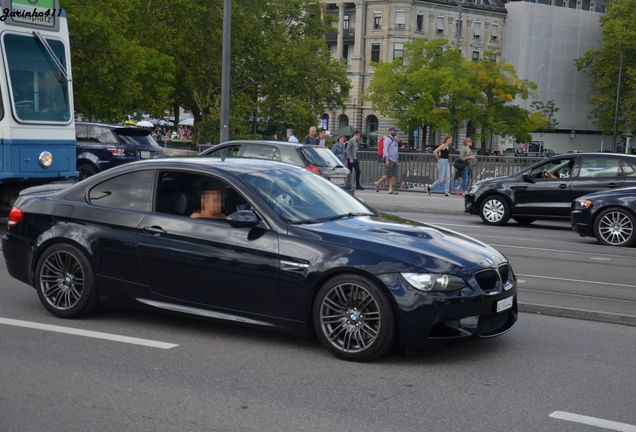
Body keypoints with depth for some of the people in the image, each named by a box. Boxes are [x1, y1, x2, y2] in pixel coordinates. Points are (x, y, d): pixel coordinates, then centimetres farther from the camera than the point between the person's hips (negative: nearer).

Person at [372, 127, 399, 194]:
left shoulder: (394, 140, 20)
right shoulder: (387, 139, -8)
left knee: (394, 175, -2)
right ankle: (377, 183, 9)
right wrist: (387, 159, -25)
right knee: (387, 175, -8)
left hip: (394, 160, 9)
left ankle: (390, 189, -6)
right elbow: (385, 149, -17)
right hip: (389, 160, -9)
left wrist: (396, 160, 20)